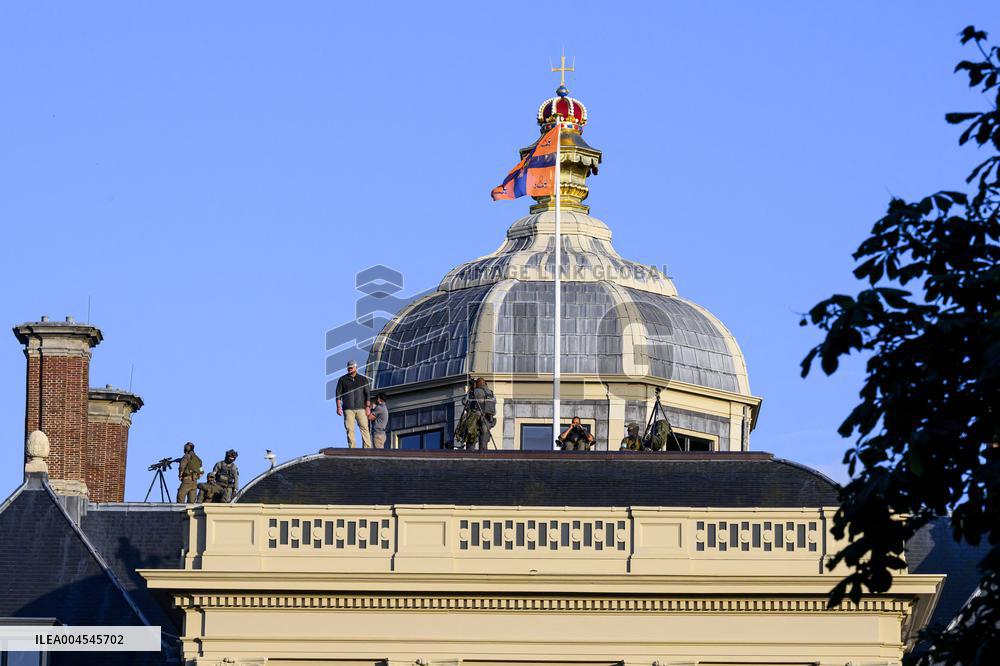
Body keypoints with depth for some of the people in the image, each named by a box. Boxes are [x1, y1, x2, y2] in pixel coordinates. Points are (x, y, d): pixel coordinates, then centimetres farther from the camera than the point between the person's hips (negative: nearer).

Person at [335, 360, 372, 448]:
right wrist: (338, 407, -4)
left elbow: (367, 394, 8)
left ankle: (367, 448, -10)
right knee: (350, 429, -5)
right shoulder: (342, 380, 9)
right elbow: (338, 394, 6)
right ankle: (352, 449, -5)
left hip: (361, 408, 0)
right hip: (348, 409, 0)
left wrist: (367, 407, -1)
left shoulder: (363, 379, 10)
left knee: (364, 428, -7)